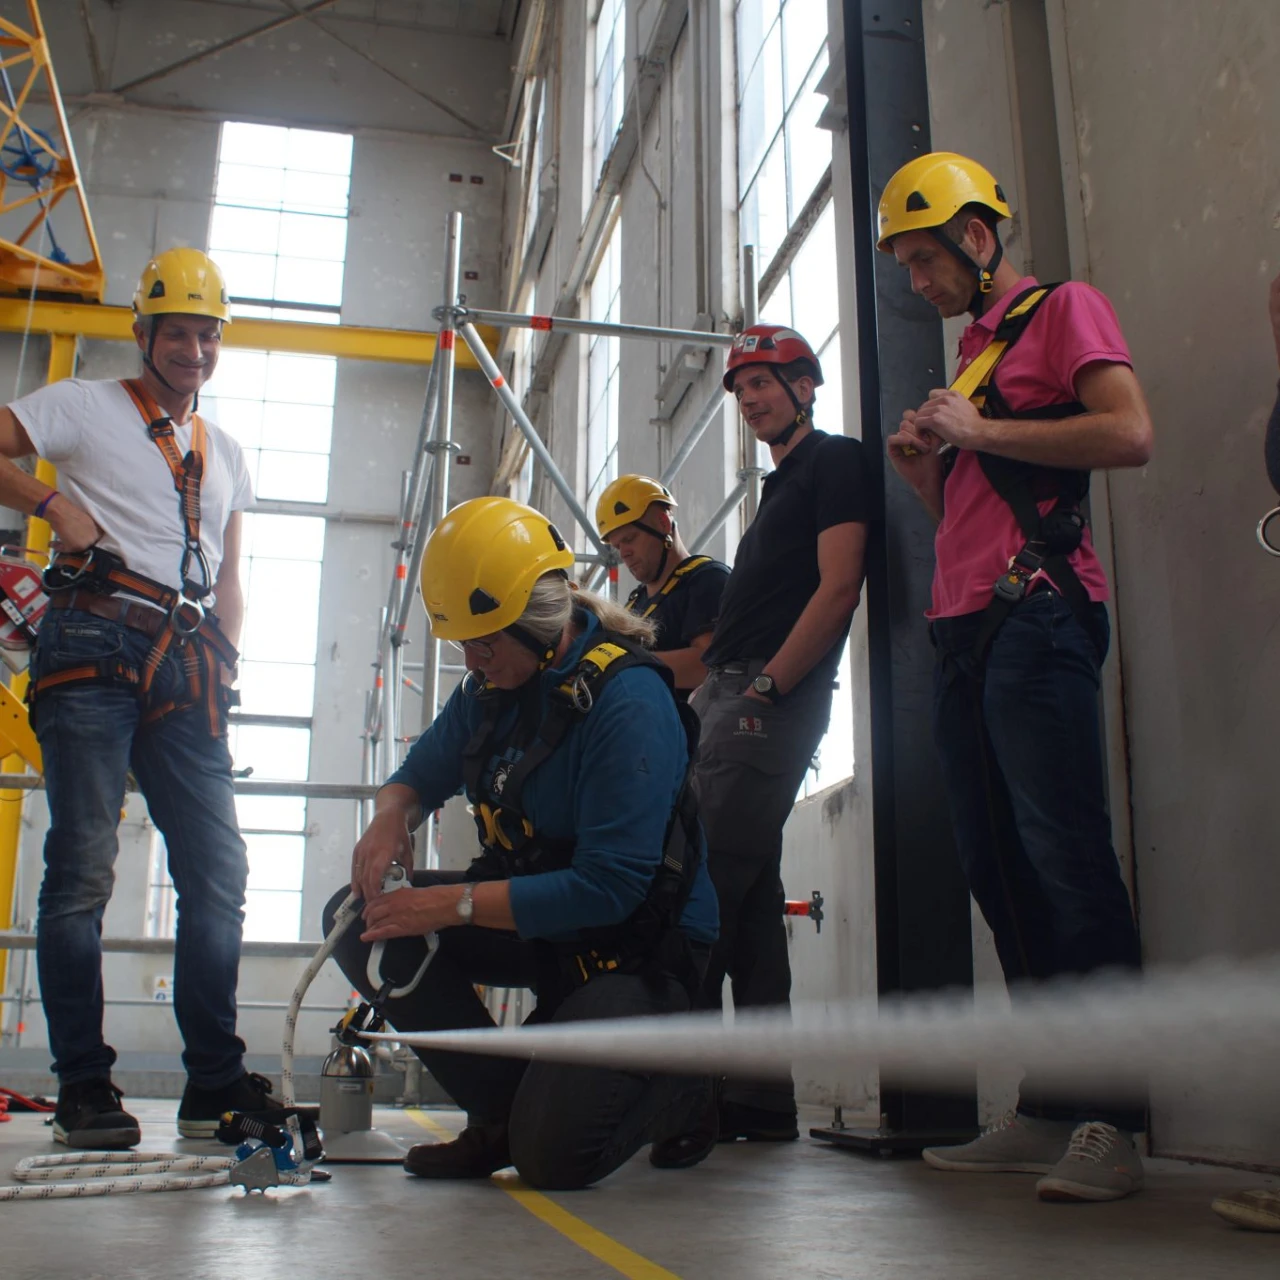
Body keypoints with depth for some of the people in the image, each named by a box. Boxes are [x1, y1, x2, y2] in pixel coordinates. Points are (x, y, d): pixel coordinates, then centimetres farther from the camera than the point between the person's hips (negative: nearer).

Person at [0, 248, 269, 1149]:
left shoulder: (226, 455, 25)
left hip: (187, 666, 5)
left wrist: (224, 660, 11)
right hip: (96, 643, -5)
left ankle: (217, 1084, 7)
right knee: (83, 870, -7)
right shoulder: (84, 407, 11)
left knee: (220, 873, -1)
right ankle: (84, 1088, 2)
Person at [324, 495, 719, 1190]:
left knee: (551, 1156, -19)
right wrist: (390, 817, -11)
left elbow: (609, 888, -29)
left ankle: (673, 1073, 14)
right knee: (361, 919, -9)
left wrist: (454, 905, -28)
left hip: (640, 945, -8)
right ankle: (503, 1111, 1)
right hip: (534, 916, 8)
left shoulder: (628, 703, -26)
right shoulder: (491, 685, 0)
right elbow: (421, 772, 14)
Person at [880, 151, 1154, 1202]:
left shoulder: (1062, 310, 4)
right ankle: (1045, 1108, 10)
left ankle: (1111, 1122, -7)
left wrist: (980, 432, -10)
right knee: (1001, 868, 5)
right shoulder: (972, 355, 27)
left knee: (1065, 858, -12)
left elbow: (1131, 435, -12)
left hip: (1035, 613, -8)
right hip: (965, 632, 8)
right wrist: (925, 471, 9)